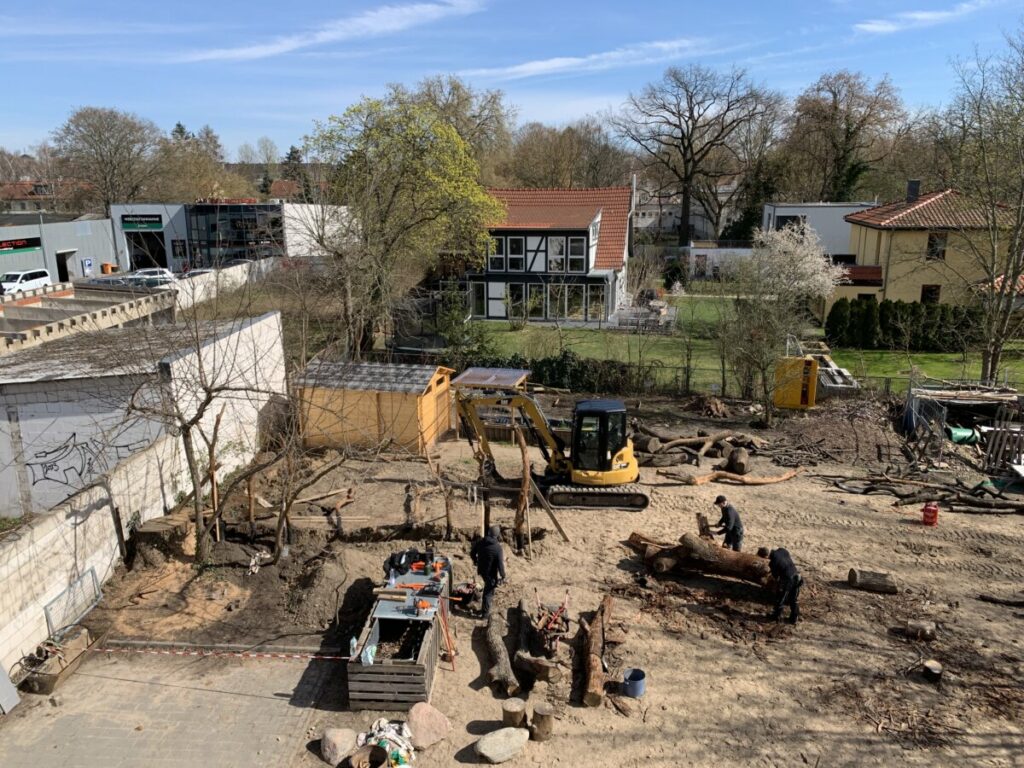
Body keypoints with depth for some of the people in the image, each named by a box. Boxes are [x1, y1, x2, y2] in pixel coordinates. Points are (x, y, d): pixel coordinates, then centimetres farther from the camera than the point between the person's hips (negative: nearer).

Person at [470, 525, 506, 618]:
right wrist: (503, 576, -8)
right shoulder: (498, 548, -27)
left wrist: (475, 561, 25)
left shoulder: (480, 542, -11)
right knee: (488, 592, 12)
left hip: (481, 570, 5)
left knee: (488, 585, 32)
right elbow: (500, 564, -23)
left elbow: (472, 553, 4)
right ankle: (485, 612, 23)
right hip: (491, 573, -5)